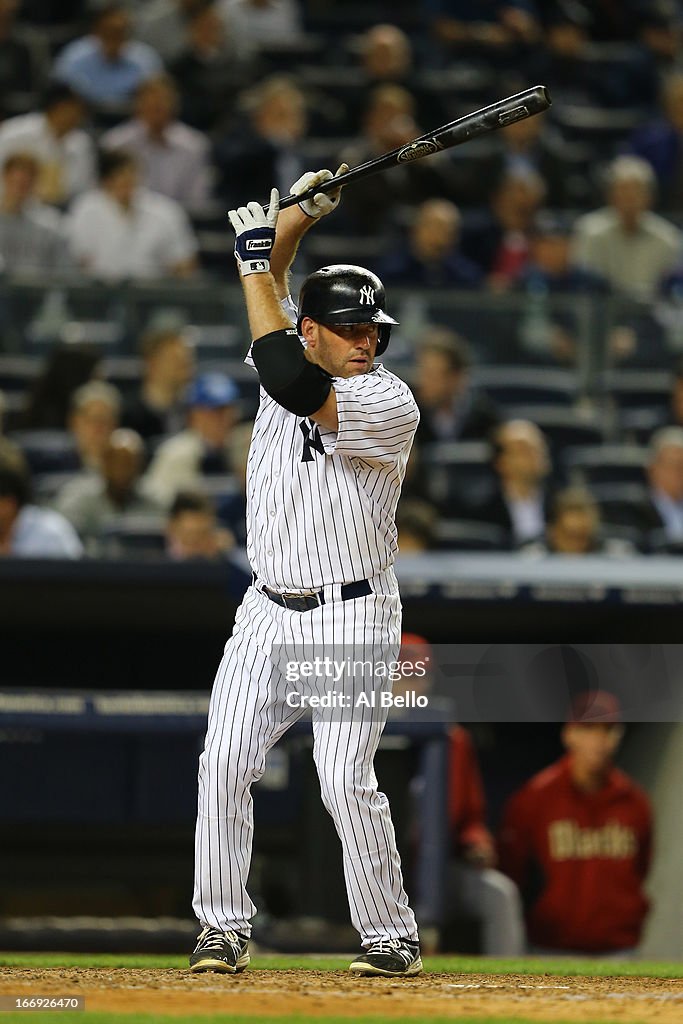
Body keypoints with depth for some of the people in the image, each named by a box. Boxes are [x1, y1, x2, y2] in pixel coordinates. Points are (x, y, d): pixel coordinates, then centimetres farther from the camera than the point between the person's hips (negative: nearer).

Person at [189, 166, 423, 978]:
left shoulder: (390, 403, -13)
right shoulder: (296, 362, 7)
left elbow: (293, 387, -26)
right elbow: (267, 277, 7)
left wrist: (258, 258, -21)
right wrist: (303, 212, -12)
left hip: (352, 615, -6)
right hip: (268, 610, 6)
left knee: (346, 781, -14)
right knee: (224, 761, -6)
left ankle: (391, 935, 0)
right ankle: (224, 927, 4)